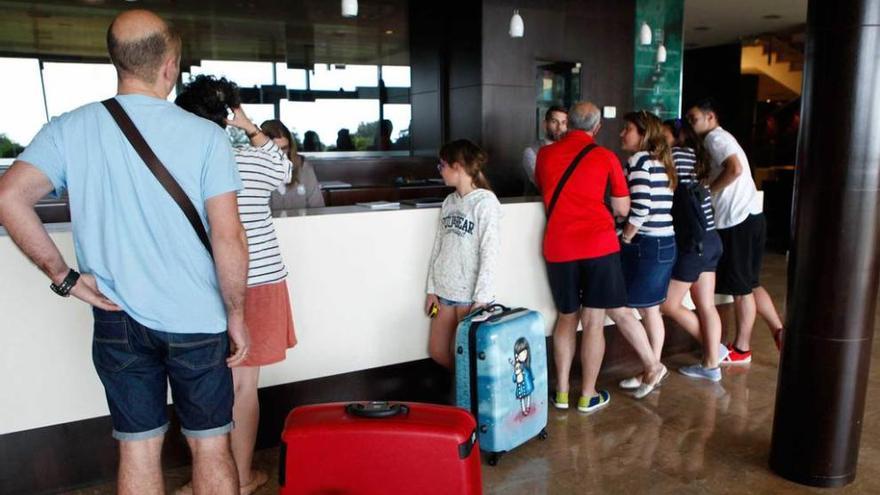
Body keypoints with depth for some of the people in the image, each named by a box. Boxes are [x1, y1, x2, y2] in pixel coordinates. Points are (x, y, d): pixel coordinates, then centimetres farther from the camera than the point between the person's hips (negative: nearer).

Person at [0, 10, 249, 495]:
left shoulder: (69, 129, -1)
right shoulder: (206, 135, -10)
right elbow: (229, 240, -14)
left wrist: (63, 276, -4)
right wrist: (236, 315, -3)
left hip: (118, 321, 3)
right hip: (197, 321, -2)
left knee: (138, 449, 16)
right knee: (210, 446, 13)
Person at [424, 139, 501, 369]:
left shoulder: (485, 202, -11)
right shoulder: (449, 202, 9)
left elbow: (489, 253, -15)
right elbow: (438, 247, 11)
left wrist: (481, 298, -18)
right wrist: (431, 288, 9)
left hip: (471, 294, -7)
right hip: (445, 291, 7)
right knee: (437, 351, 14)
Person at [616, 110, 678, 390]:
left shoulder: (639, 160, -11)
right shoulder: (660, 160, 15)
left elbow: (640, 209, -20)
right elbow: (656, 207, 13)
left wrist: (624, 240, -8)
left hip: (646, 245, -9)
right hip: (665, 243, 9)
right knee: (650, 310, 14)